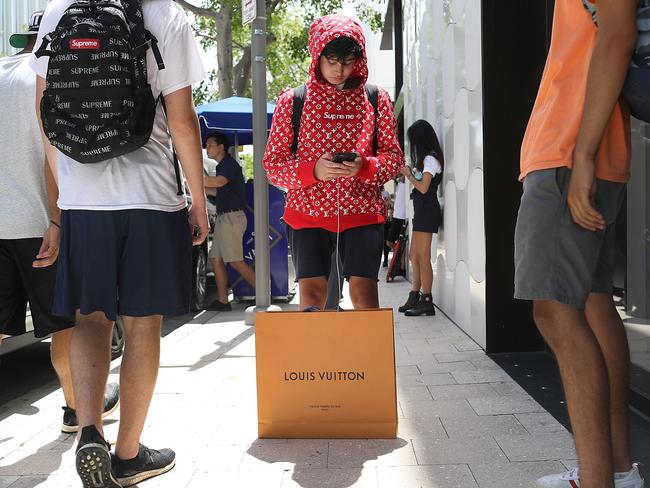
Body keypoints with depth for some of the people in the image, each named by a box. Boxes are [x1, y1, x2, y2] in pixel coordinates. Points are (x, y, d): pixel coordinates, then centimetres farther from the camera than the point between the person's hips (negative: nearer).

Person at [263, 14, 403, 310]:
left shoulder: (377, 99, 7)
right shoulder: (291, 101, 4)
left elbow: (394, 156, 9)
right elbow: (273, 163, 3)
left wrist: (365, 166, -13)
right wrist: (313, 170, -16)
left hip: (362, 211, 1)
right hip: (309, 211, 0)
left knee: (364, 292, -7)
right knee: (311, 293, -6)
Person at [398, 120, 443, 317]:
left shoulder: (430, 159, -9)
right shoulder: (427, 159, 19)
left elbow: (423, 187, -17)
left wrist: (409, 175, -5)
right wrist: (410, 174, 12)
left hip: (427, 210, -10)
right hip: (421, 211, 10)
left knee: (423, 257, -10)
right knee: (414, 256, 11)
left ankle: (426, 302, -8)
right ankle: (414, 298, 16)